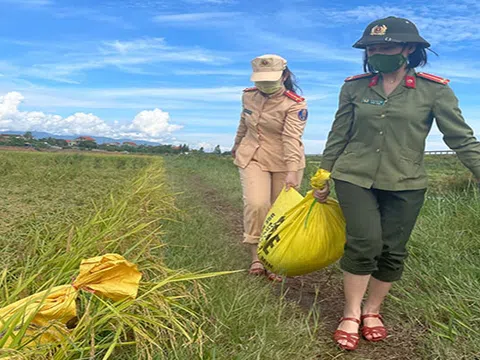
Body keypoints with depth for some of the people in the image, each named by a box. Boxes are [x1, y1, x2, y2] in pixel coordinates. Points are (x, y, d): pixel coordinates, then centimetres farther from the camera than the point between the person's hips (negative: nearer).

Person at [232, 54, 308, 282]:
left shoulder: (295, 104, -15)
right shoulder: (248, 96, -1)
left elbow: (292, 139, -27)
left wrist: (292, 172, -37)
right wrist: (236, 147, 30)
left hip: (284, 163, -2)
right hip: (253, 158, 2)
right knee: (256, 204, -20)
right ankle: (256, 257, -6)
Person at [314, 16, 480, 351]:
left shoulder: (435, 90, -5)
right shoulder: (354, 87, 0)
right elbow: (337, 136, 7)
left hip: (405, 185, 1)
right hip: (354, 178, 0)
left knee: (392, 251, 4)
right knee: (365, 242, -13)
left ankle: (372, 310, 27)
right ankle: (351, 313, 7)